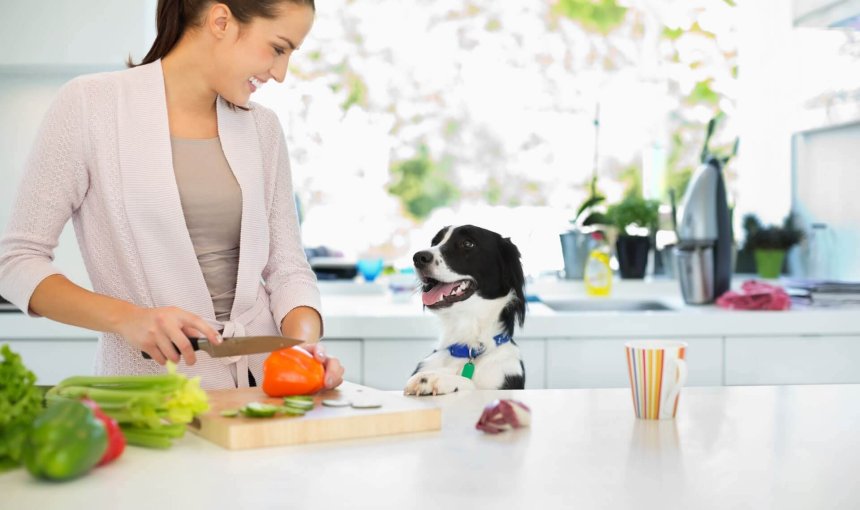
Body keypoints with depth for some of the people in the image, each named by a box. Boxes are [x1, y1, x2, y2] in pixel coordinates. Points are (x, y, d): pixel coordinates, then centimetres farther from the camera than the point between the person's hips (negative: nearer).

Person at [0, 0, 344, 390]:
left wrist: (305, 345, -10)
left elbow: (287, 266, 10)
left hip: (263, 382, 4)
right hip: (151, 390, -3)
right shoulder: (89, 104, -4)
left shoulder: (261, 127, 10)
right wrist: (126, 317, -18)